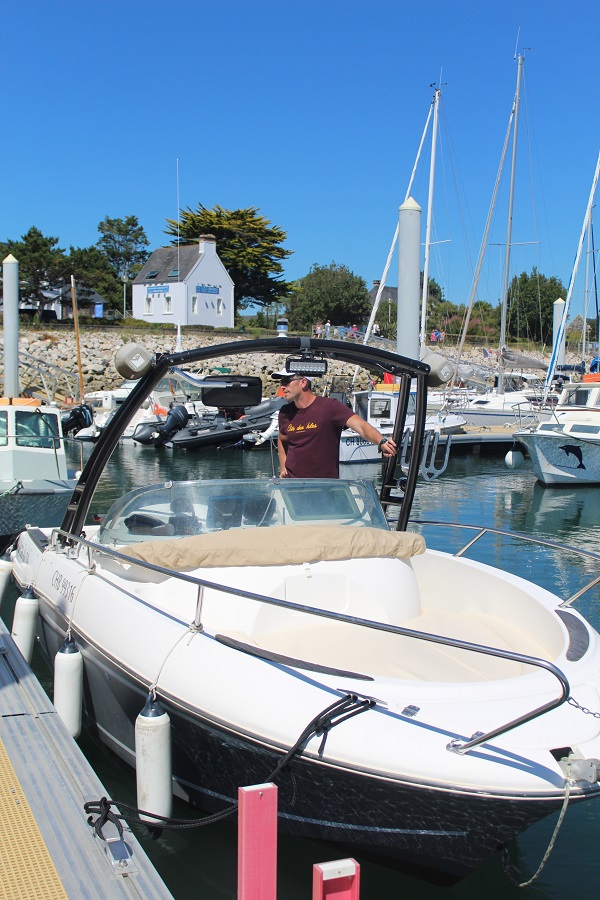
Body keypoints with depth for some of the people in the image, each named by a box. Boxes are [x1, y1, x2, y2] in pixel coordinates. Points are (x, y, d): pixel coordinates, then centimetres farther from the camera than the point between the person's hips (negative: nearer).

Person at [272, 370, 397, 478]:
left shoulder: (330, 407, -11)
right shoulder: (285, 413, 6)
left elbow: (361, 426, -23)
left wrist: (382, 442, -40)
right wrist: (283, 467, 13)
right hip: (292, 482, 4)